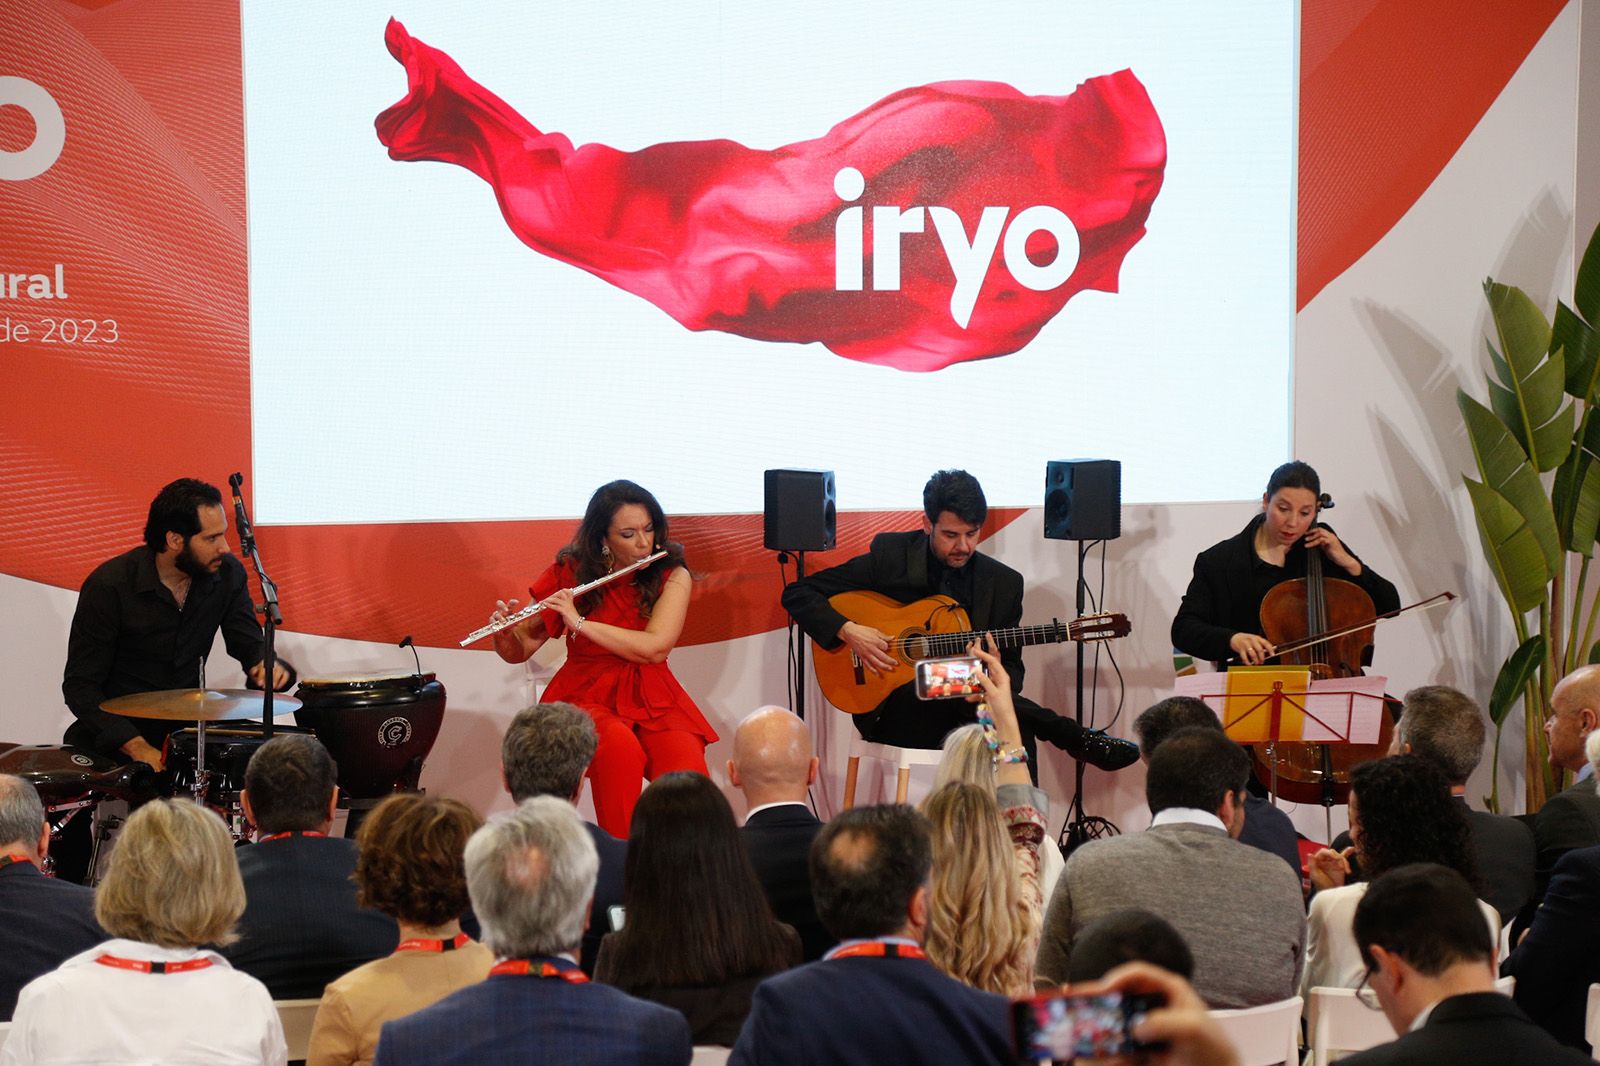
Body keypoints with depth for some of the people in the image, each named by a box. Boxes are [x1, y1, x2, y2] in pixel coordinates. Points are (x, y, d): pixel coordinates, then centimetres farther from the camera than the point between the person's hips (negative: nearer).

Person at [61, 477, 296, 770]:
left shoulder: (227, 574, -5)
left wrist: (269, 666, -25)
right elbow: (81, 685, -15)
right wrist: (136, 746, -27)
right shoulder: (109, 586, -19)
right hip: (116, 732, -3)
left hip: (187, 725, 3)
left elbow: (251, 646, 2)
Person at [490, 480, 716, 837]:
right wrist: (505, 633, -17)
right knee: (620, 749, -36)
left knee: (687, 771, -31)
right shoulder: (571, 573, 2)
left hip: (652, 699, 1)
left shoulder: (672, 576, 1)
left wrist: (580, 623, -19)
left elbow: (655, 647, -15)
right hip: (587, 697, -1)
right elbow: (519, 653, 7)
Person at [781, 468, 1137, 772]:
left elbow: (1012, 667, 13)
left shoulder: (1003, 583, 7)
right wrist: (848, 631, -17)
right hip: (894, 709, -2)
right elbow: (797, 592, 1)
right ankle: (1072, 738, -22)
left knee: (1017, 733, -33)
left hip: (964, 710, 3)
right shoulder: (889, 557, -1)